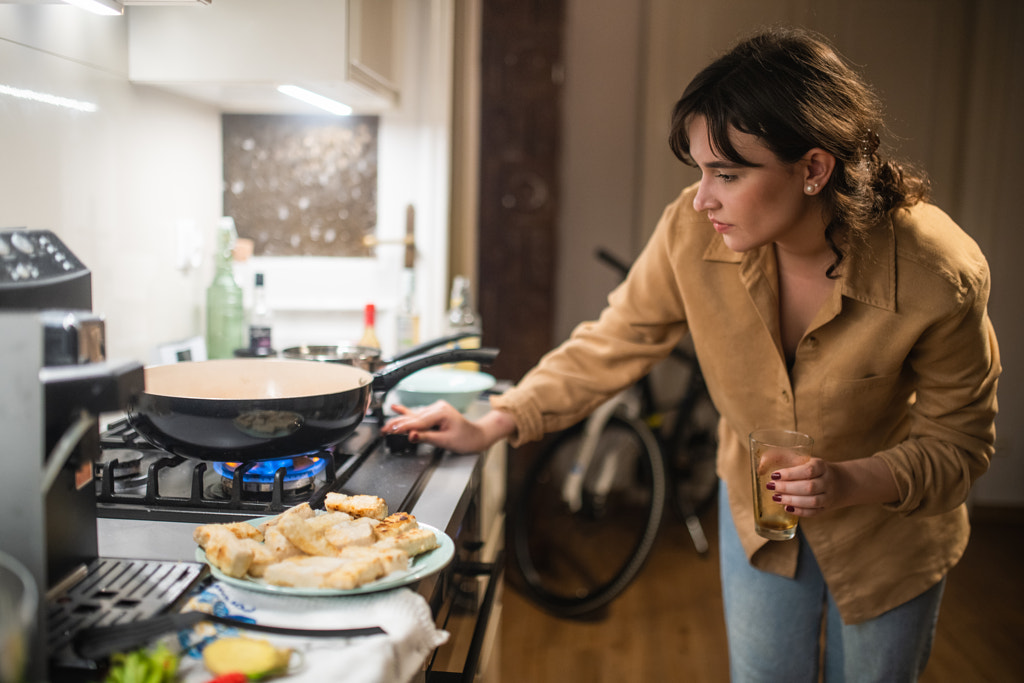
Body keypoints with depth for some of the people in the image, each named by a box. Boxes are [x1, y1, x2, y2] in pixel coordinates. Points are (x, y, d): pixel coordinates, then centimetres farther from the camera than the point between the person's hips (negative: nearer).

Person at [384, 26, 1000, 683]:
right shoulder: (694, 231, -25)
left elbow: (960, 439, -16)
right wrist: (490, 426, -17)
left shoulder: (939, 277, -31)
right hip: (758, 507, 2)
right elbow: (614, 343, -12)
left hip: (890, 527, -1)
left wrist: (853, 481, -35)